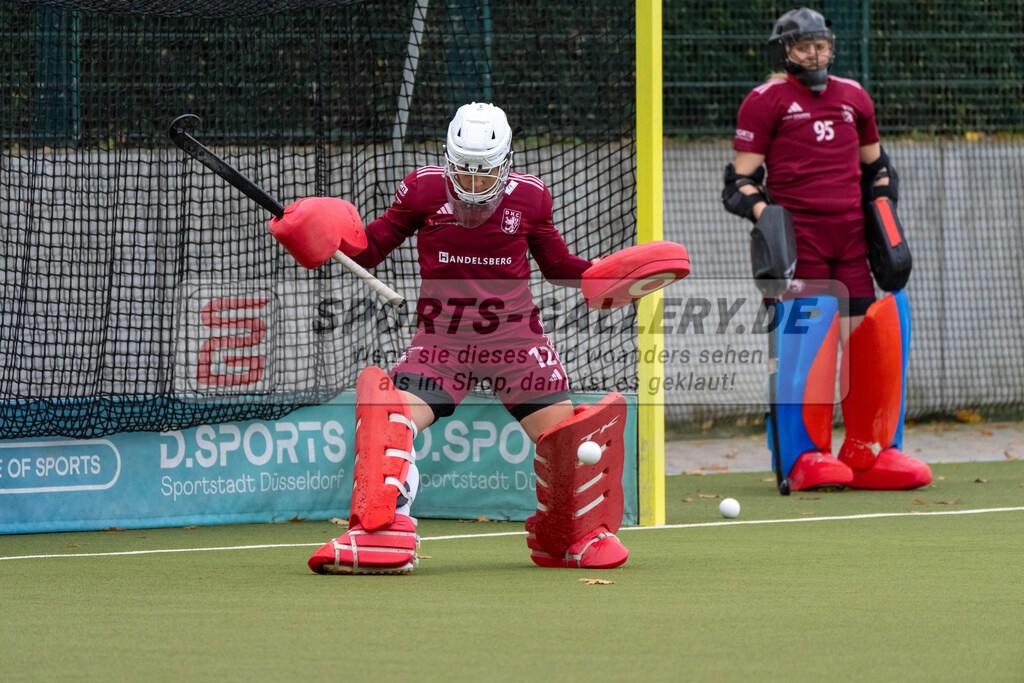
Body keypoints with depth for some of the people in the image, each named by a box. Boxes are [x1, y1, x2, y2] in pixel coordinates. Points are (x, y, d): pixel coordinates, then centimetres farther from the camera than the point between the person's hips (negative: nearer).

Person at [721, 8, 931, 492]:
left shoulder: (853, 97, 17)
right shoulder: (764, 101, 2)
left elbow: (875, 166, 29)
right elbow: (739, 181, 0)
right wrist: (763, 211, -18)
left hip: (852, 234, 5)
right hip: (794, 237, -5)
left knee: (871, 334, -2)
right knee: (802, 341, -13)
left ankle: (869, 452, 7)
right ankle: (804, 457, -7)